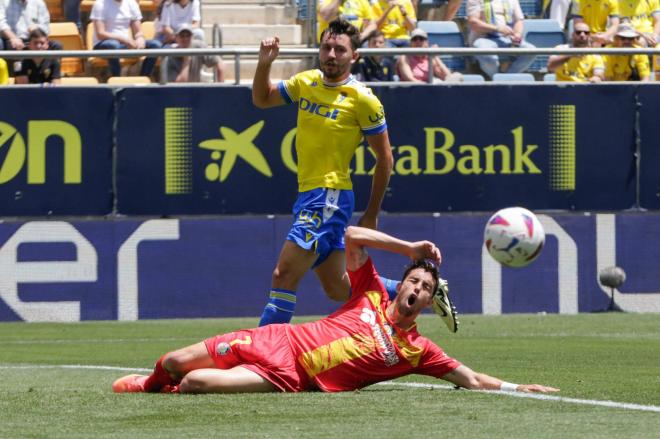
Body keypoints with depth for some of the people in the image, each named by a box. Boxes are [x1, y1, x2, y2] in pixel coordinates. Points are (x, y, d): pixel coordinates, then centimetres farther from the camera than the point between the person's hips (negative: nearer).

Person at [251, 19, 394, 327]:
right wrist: (264, 63, 3)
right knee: (337, 289, 13)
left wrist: (371, 215, -3)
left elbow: (384, 158, -4)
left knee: (284, 276, -15)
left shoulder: (362, 99, -9)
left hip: (330, 198, -8)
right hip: (307, 195, 8)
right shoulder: (306, 82, 10)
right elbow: (262, 99, 23)